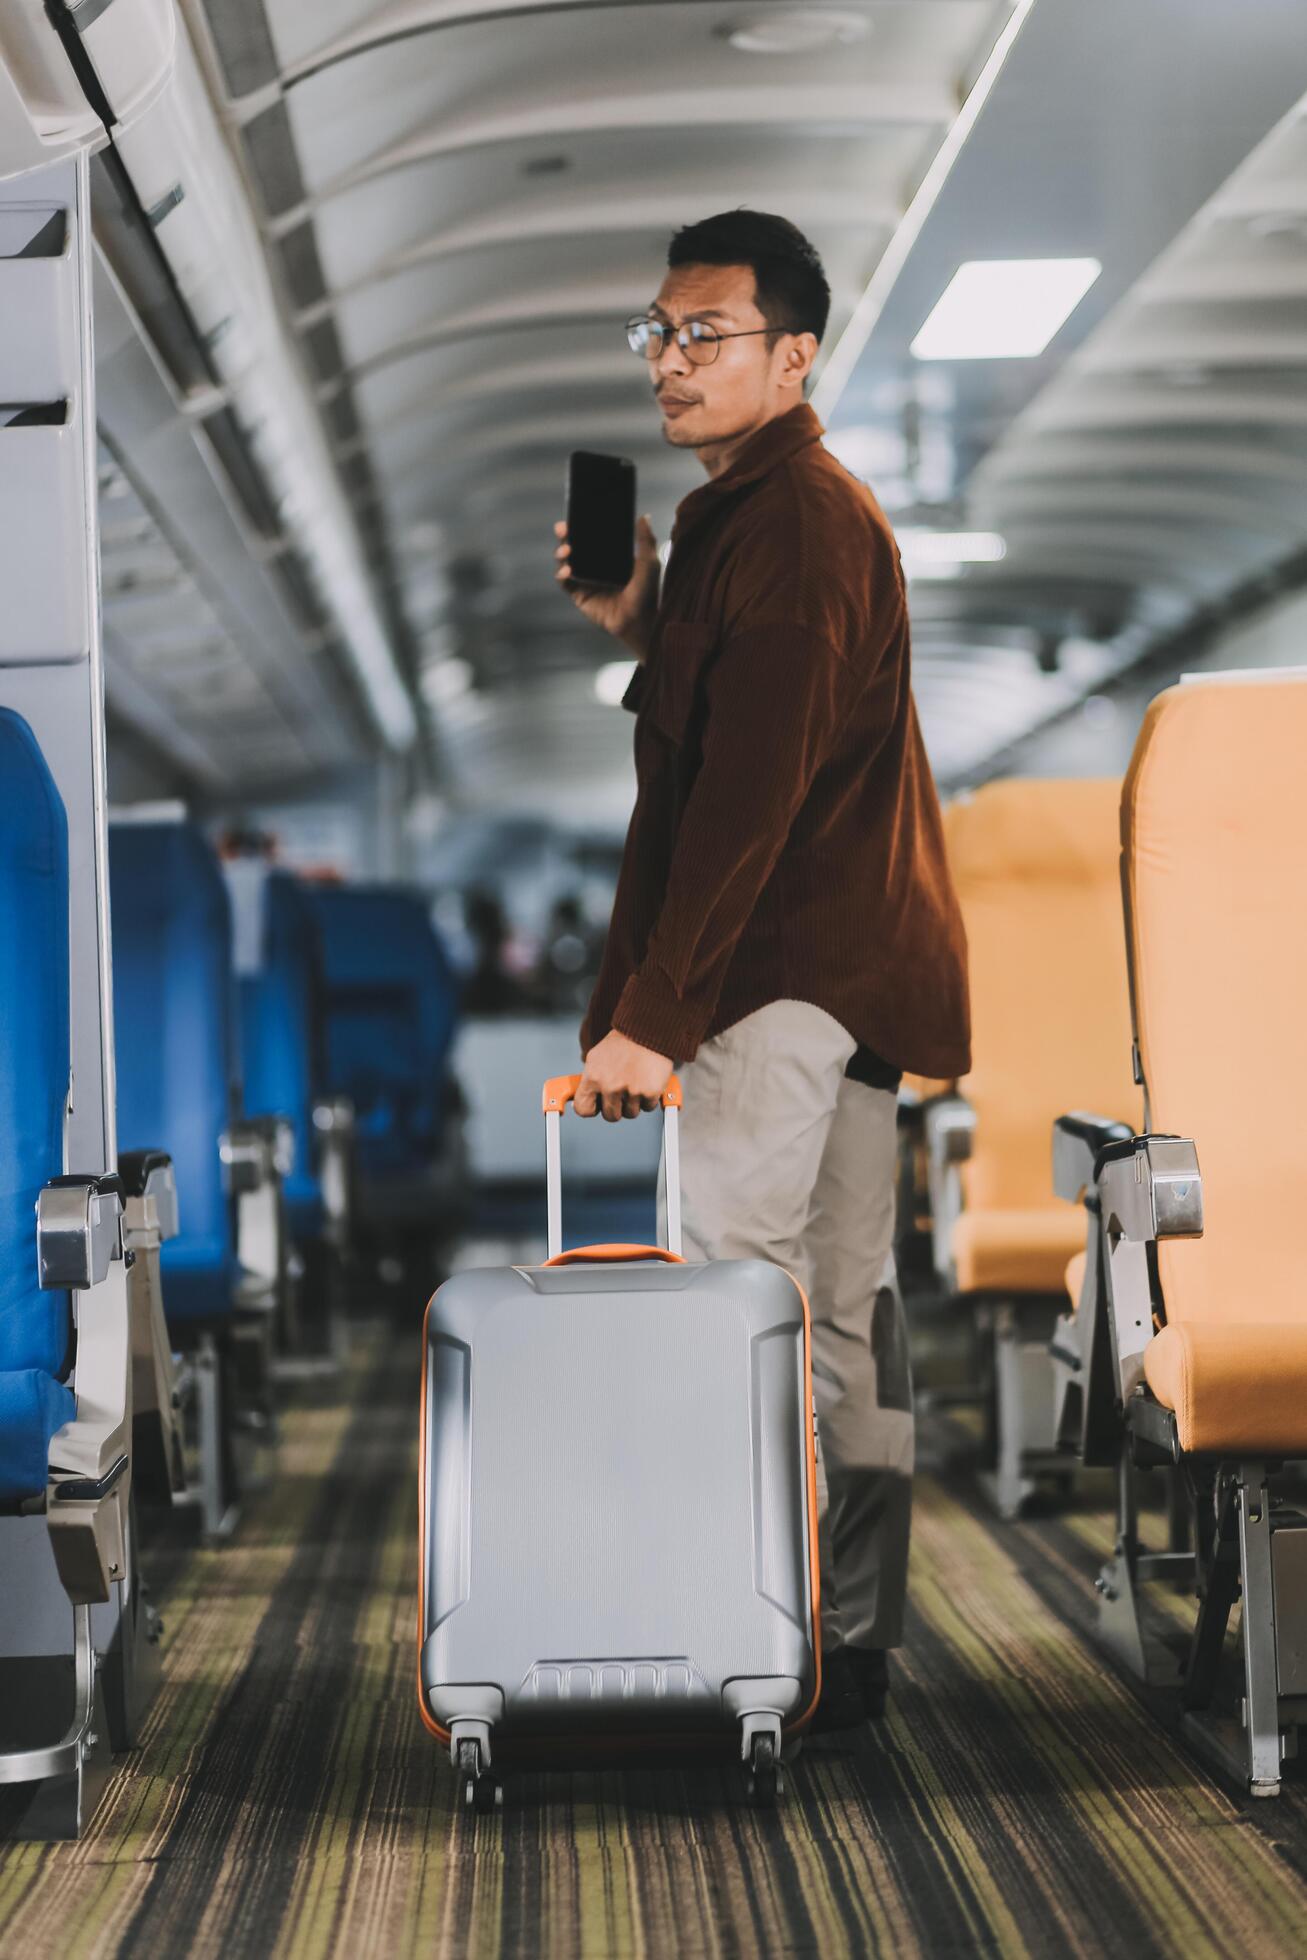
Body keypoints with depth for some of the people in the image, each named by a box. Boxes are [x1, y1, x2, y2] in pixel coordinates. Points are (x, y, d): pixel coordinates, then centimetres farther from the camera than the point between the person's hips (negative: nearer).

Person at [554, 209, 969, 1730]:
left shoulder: (793, 525, -13)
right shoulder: (792, 512, 20)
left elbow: (750, 796, -20)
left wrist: (651, 1014, -22)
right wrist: (643, 627, 10)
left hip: (789, 971, -11)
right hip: (845, 968, 11)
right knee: (838, 1311, 11)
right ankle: (851, 1647, 16)